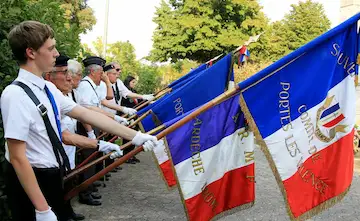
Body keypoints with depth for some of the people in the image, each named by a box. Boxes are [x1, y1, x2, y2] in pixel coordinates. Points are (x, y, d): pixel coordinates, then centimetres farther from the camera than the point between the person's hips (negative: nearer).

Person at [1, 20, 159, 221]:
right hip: (31, 182, -8)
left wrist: (135, 136, 1)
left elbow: (86, 114, 3)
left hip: (52, 177, 8)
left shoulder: (48, 88, 3)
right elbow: (17, 157, -24)